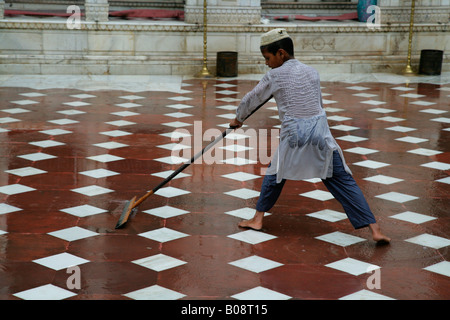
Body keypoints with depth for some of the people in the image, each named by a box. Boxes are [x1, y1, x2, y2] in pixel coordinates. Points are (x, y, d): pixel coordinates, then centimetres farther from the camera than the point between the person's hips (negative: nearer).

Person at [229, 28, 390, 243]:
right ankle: (374, 229, -3)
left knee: (275, 173, 22)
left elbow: (250, 100, 15)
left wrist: (238, 119, 33)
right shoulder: (312, 72, 13)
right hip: (320, 133, 3)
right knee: (343, 181, 2)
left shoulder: (275, 76, 3)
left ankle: (258, 219, 27)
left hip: (293, 135, -3)